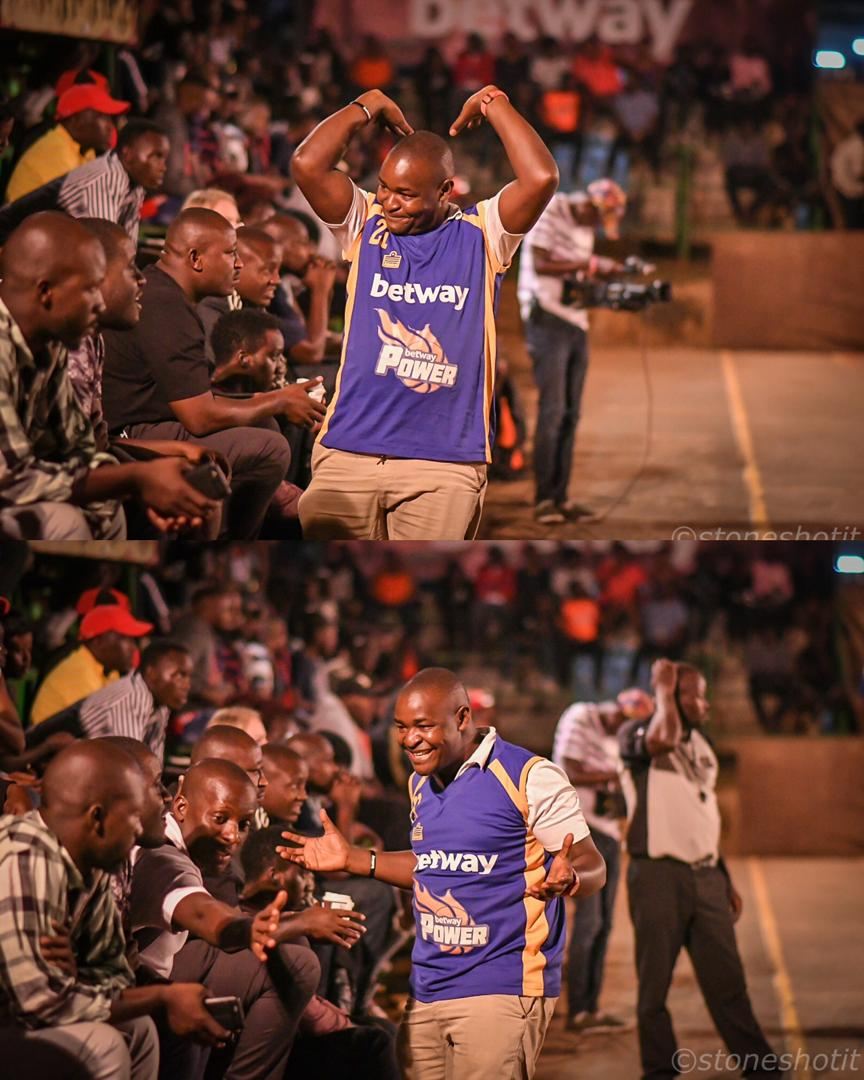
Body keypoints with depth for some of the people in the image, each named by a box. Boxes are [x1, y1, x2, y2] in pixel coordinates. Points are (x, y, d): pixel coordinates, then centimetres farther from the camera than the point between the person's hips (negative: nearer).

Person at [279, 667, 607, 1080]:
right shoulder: (422, 783, 13)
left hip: (501, 988, -7)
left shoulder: (530, 777, -12)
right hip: (427, 991, 7)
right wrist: (352, 859, 19)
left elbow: (592, 867, -10)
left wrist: (566, 879, -33)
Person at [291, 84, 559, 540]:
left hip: (444, 463, -2)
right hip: (349, 450, 2)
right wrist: (368, 108, 4)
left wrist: (495, 106, 0)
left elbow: (541, 178, -10)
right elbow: (307, 164, -5)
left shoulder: (480, 236, 6)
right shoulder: (366, 225, 9)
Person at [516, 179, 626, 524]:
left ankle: (559, 497, 13)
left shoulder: (584, 229, 18)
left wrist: (613, 270, 4)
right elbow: (541, 264, -18)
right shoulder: (549, 213, -8)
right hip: (548, 320, -9)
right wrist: (589, 264, -19)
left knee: (570, 414, 8)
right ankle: (543, 501, -8)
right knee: (552, 410, -11)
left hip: (576, 325, 9)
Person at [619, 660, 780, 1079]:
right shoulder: (635, 734, -6)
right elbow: (664, 739, -31)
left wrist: (726, 879, 21)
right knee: (655, 979, 2)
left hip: (705, 874, 6)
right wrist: (664, 689, -16)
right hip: (658, 873, -6)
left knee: (727, 978, 6)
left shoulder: (701, 745, 16)